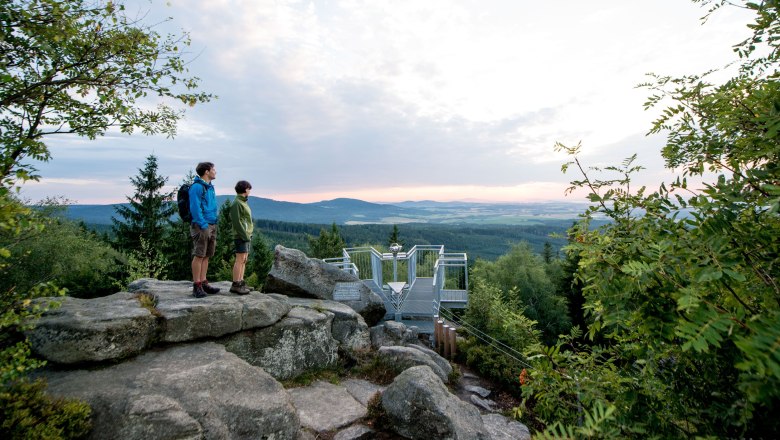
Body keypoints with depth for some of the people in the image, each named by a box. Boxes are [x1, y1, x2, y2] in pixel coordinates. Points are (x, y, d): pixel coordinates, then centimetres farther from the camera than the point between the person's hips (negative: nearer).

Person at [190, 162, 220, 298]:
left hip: (212, 225, 9)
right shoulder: (197, 187, -10)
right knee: (199, 256, -4)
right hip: (201, 226, -9)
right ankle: (197, 286, 2)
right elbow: (195, 208, -16)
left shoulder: (210, 187, 17)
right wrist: (203, 225, -18)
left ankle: (203, 283, 18)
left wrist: (213, 224, 15)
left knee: (206, 256, 11)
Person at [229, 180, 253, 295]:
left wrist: (249, 235, 13)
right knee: (240, 260, -8)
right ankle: (235, 285, -4)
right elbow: (236, 222, -17)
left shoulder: (243, 203, 17)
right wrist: (245, 236, -19)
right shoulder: (236, 203, -10)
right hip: (241, 236, -9)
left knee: (244, 260, 9)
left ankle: (241, 282, 13)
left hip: (246, 236, 9)